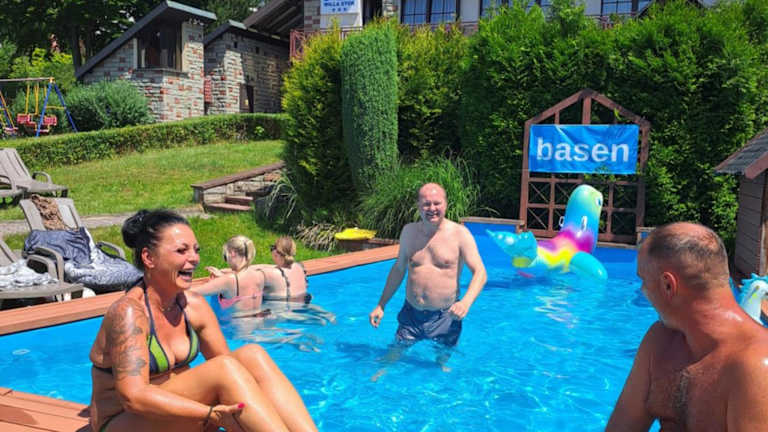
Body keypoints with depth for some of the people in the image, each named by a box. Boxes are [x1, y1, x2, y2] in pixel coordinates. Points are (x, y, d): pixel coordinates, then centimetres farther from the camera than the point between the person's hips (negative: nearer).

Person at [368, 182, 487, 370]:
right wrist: (381, 305, 14)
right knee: (395, 353, 4)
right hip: (411, 314, 3)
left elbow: (480, 272, -15)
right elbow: (398, 269, 14)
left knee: (443, 360, 9)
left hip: (445, 317, -3)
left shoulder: (459, 233, -9)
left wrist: (466, 302, -33)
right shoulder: (409, 231, 3)